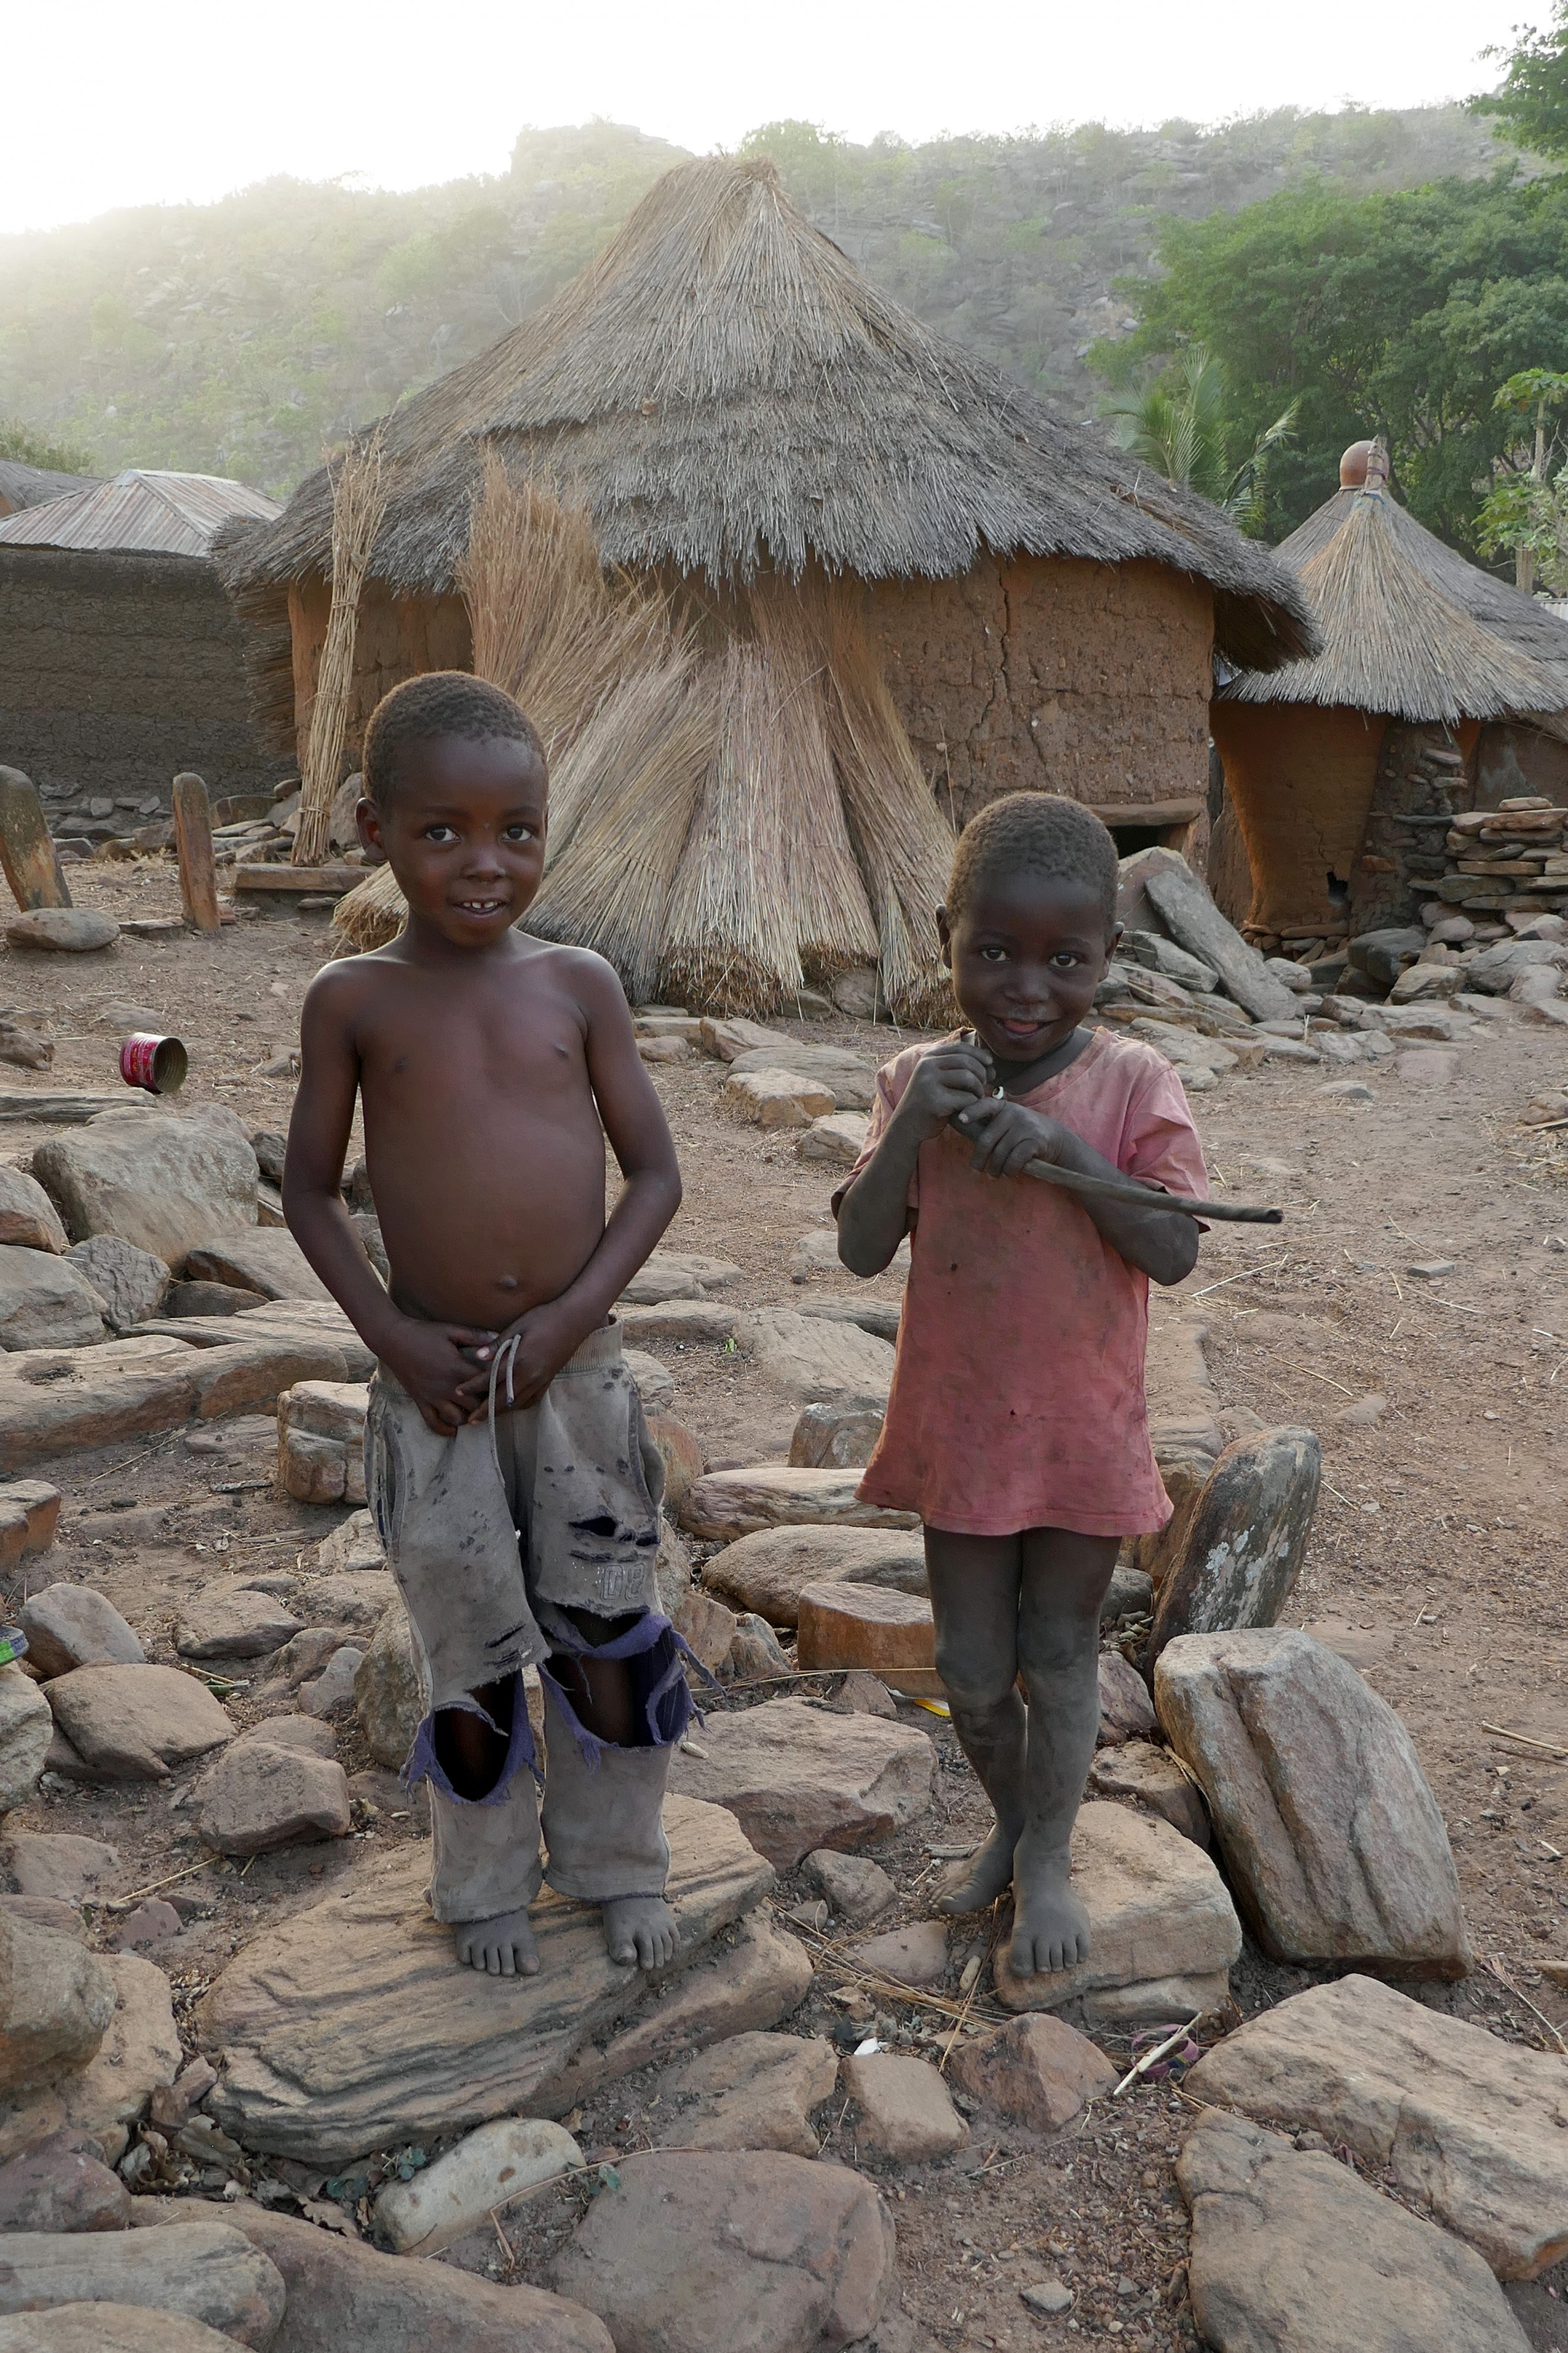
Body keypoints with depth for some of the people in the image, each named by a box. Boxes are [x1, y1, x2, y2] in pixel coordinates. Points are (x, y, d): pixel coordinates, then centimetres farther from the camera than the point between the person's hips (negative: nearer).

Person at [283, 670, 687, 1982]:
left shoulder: (579, 985, -2)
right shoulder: (353, 1001, -3)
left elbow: (655, 1172, 0)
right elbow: (310, 1190, 2)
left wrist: (571, 1318, -12)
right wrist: (392, 1338, -9)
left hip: (578, 1368, 1)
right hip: (432, 1382, -1)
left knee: (609, 1627, 10)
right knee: (470, 1648, 11)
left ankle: (617, 1861, 33)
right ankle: (488, 1882, 34)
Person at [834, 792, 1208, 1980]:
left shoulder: (1132, 1083, -12)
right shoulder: (918, 1081, -6)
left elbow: (1175, 1255, -17)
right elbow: (863, 1249, -10)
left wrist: (1063, 1148, -27)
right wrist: (915, 1122, -24)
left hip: (1084, 1435, -2)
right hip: (959, 1428, 2)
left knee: (1060, 1658, 15)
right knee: (973, 1674, 15)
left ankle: (1049, 1856, 37)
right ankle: (1011, 1823, 43)